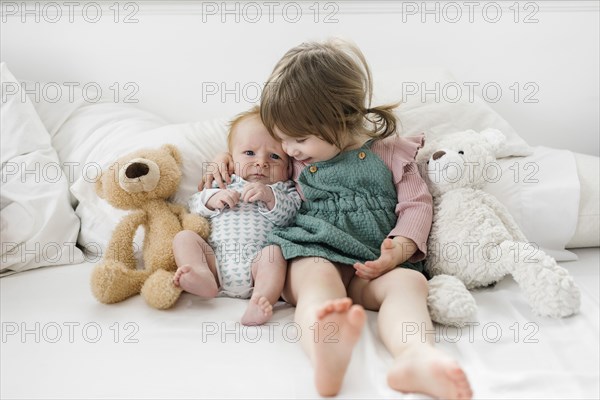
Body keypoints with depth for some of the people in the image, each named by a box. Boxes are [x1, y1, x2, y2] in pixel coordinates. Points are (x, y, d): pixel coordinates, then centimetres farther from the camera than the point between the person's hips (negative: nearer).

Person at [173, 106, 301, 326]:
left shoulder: (284, 190, 19)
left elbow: (289, 213, -1)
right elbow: (194, 205, 18)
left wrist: (270, 197, -17)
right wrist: (213, 198, -2)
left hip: (257, 262, -3)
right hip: (215, 259, 3)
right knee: (184, 237, -12)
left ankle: (260, 300, -51)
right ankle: (202, 276, -36)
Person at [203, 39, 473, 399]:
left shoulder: (389, 150, 9)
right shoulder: (298, 156, 19)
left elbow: (417, 203, 7)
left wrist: (400, 249, -11)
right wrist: (229, 160, 19)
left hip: (372, 265, 1)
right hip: (313, 252, 0)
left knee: (410, 281, -33)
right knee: (319, 276, -37)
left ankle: (415, 356, -65)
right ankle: (326, 356, -71)